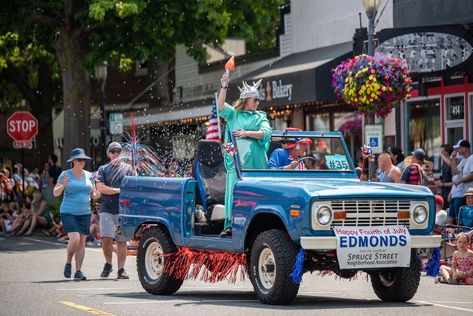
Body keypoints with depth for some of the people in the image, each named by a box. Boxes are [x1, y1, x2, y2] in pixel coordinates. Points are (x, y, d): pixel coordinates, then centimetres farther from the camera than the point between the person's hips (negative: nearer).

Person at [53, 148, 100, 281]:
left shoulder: (88, 175, 9)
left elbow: (93, 192, 16)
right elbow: (55, 193, -5)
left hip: (85, 213, 4)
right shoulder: (65, 175, -3)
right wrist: (63, 185, -24)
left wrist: (95, 195, -7)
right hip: (68, 213, -4)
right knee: (74, 239, -18)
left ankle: (78, 271, 7)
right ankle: (68, 263, 7)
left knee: (82, 242, 3)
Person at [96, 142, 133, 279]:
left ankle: (121, 269, 3)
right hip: (106, 208, 0)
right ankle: (108, 264, 9)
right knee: (106, 238, -12)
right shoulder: (103, 169, 12)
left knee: (122, 241, 0)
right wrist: (118, 190, -6)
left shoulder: (127, 168, 12)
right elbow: (100, 187, -3)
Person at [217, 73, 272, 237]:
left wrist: (247, 133, -13)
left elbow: (266, 133, -3)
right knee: (233, 191, -4)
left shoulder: (260, 117, 12)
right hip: (236, 160, 0)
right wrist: (224, 87, -14)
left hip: (255, 161, 0)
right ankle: (230, 225, -4)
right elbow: (221, 106, -4)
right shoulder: (233, 114, 13)